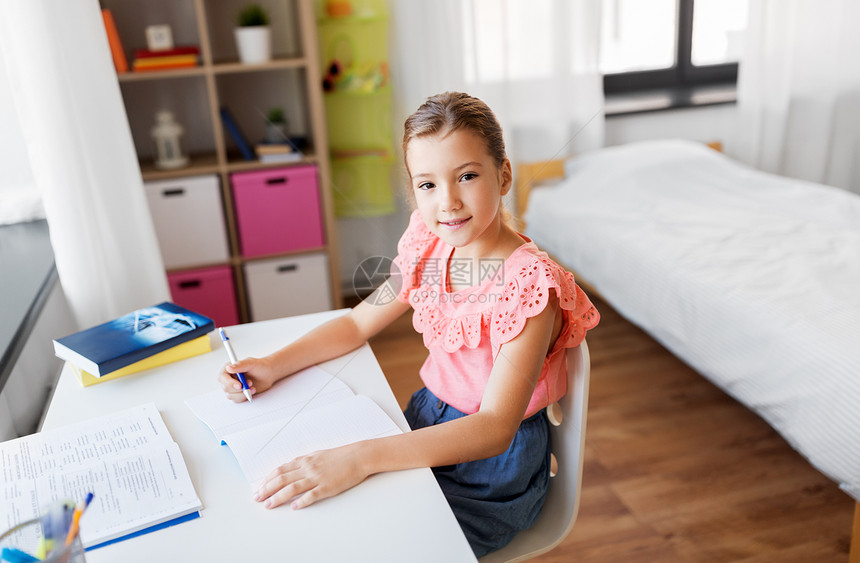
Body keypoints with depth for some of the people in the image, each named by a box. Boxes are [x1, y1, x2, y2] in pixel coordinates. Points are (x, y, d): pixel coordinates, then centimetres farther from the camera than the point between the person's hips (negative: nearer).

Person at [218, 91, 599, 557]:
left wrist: (361, 458, -43)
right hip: (429, 421, 6)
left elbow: (493, 430, -33)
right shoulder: (430, 248, -4)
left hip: (494, 466, -6)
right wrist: (273, 366, -7)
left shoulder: (528, 284, -27)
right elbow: (359, 322, 8)